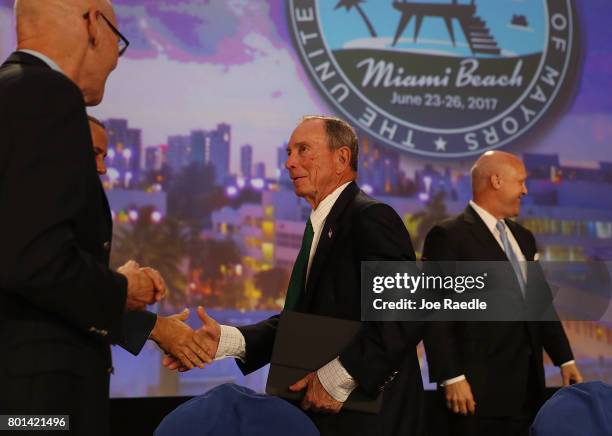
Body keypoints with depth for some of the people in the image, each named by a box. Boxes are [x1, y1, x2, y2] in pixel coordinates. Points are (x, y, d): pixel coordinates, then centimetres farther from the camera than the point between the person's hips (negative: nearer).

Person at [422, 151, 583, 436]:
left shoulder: (523, 237, 18)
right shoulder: (448, 236, -8)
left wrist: (565, 359, 15)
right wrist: (451, 378, -18)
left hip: (527, 387, 7)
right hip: (479, 388, -7)